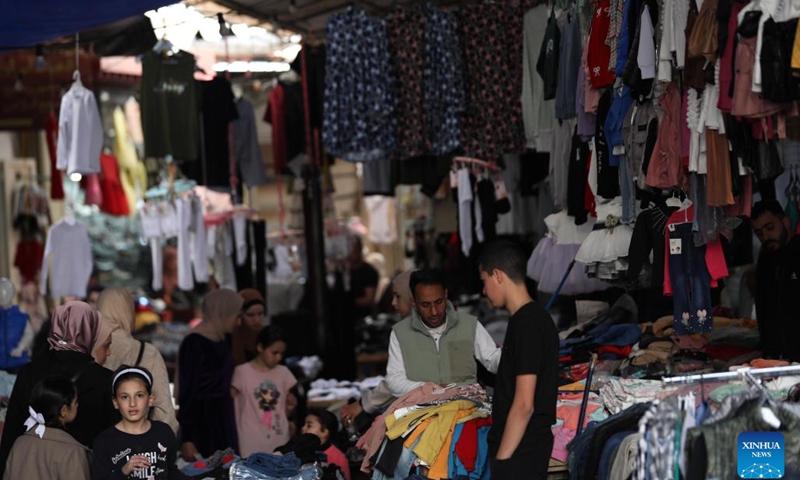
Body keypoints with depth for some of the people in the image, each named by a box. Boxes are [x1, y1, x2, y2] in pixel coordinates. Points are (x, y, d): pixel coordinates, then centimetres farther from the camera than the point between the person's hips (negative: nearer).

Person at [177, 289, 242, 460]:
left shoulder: (220, 342, 9)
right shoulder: (195, 344, -14)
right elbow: (187, 391, -15)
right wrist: (186, 438, -17)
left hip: (222, 420, 8)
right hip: (201, 422, -8)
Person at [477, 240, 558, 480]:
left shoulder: (526, 323, -18)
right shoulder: (536, 317, 11)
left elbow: (524, 404, -21)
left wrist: (502, 458, -17)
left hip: (519, 451, -10)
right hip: (525, 446, 10)